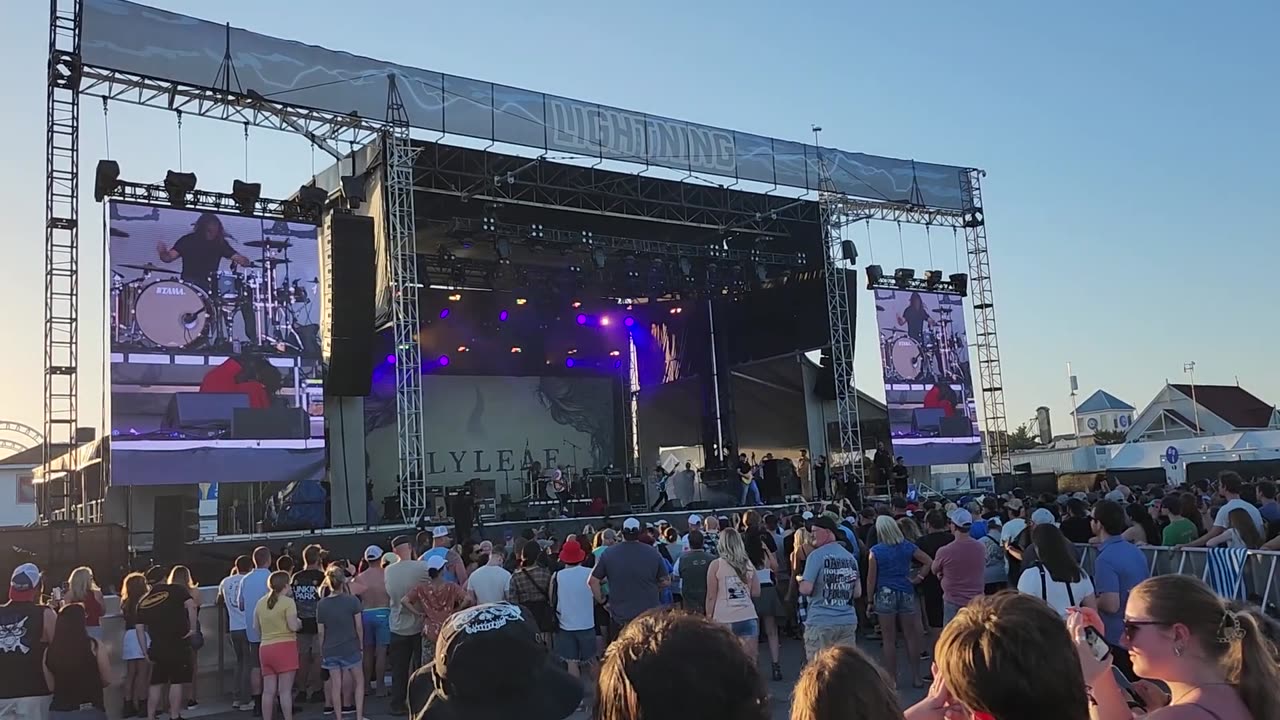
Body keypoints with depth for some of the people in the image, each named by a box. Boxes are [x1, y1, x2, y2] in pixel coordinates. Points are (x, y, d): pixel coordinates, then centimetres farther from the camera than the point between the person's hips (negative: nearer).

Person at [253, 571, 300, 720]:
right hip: (284, 646, -6)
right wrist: (300, 623, 6)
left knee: (268, 691, 8)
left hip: (265, 647, 6)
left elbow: (256, 627, 16)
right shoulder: (288, 602, -8)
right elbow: (293, 626, -14)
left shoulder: (260, 603, 11)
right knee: (285, 690, -4)